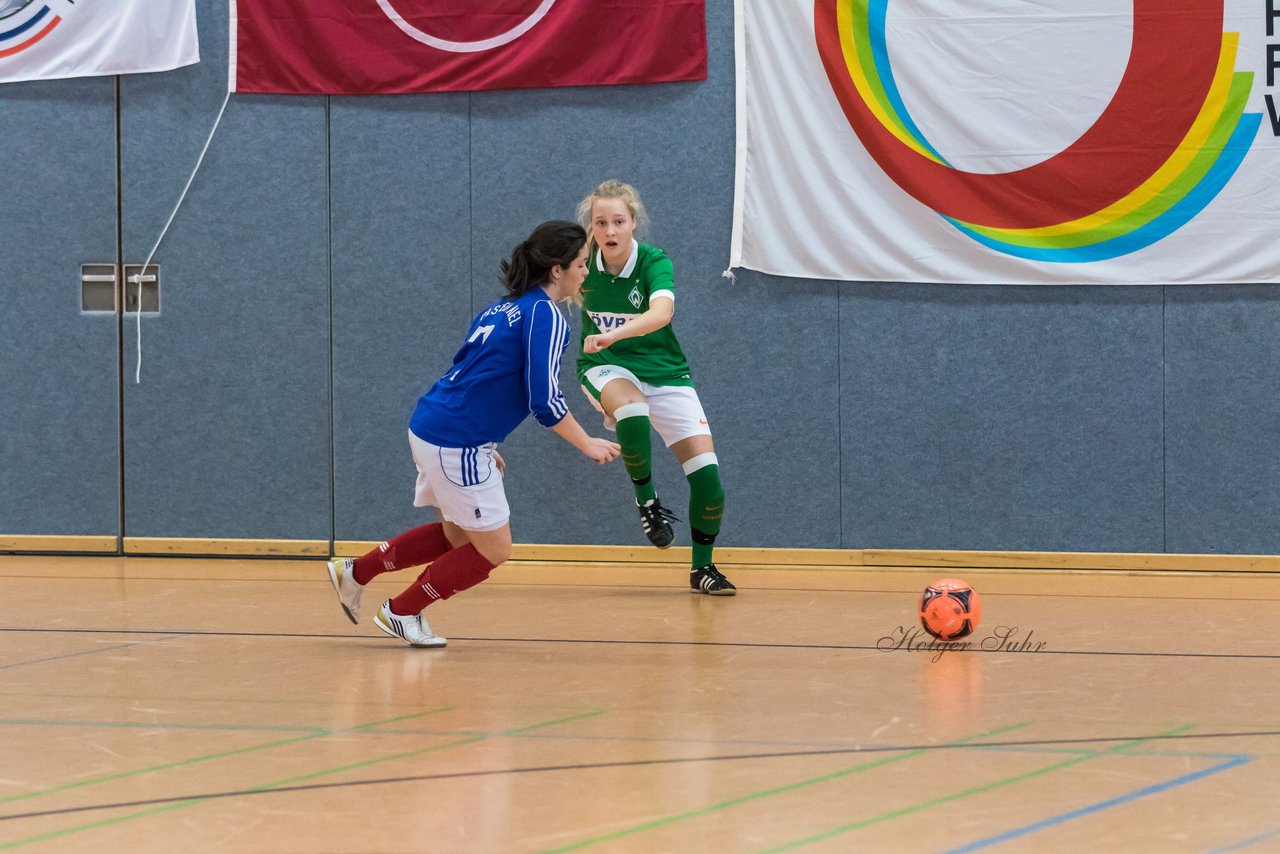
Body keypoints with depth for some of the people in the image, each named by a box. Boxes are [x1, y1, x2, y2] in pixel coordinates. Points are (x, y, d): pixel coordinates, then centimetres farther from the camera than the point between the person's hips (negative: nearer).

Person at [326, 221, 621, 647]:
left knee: (459, 535, 24)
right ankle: (402, 611, 15)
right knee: (493, 549, 5)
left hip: (431, 425, 9)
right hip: (458, 445, -9)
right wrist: (588, 444, -5)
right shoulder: (546, 316, -13)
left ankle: (355, 572, 24)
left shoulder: (503, 308, 15)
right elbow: (545, 400, -19)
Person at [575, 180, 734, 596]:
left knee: (706, 473, -10)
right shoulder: (582, 263, -11)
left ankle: (702, 567, 12)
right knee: (631, 408, -38)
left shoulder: (654, 263, -20)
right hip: (607, 369, 0)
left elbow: (661, 313, -41)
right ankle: (646, 499, -14)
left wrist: (613, 335, -56)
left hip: (664, 372, 0)